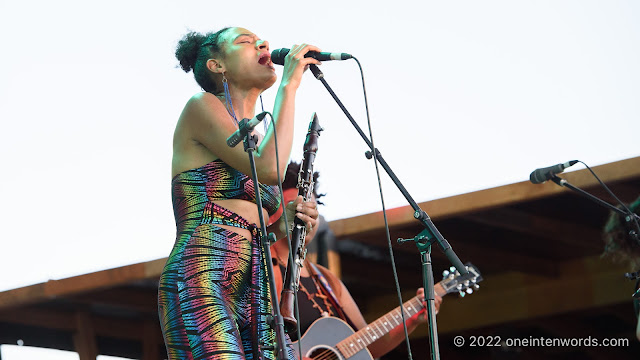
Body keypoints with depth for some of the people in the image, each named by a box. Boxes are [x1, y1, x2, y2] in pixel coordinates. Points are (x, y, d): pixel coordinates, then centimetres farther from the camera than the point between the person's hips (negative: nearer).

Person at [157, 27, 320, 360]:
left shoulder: (255, 140, 27)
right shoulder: (201, 106, 3)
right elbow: (269, 169, -13)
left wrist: (282, 224, 9)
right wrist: (289, 85, -5)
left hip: (254, 295, 8)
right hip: (200, 281, -8)